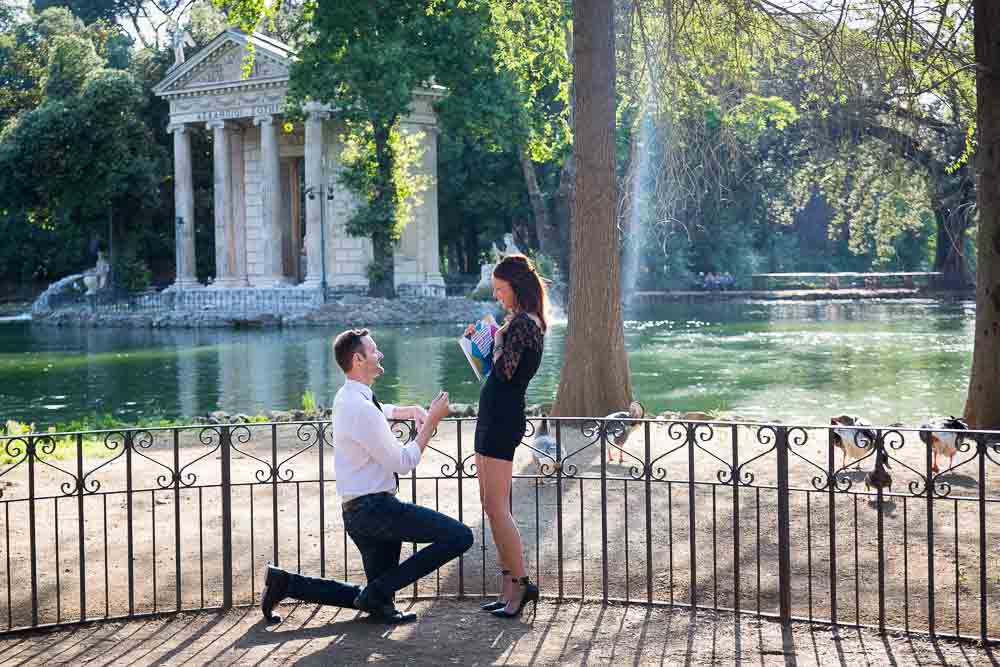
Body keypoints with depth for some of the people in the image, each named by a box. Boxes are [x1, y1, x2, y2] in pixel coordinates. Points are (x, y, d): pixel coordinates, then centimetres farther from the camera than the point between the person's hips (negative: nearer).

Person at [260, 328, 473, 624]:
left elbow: (382, 411, 38)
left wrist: (412, 410, 19)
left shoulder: (348, 397, 13)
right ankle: (378, 593, -12)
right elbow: (403, 463, -15)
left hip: (359, 511, 10)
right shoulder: (361, 409, -18)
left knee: (376, 600, 16)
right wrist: (430, 422, -9)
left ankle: (287, 582, 11)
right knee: (459, 537, -17)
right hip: (375, 507, -10)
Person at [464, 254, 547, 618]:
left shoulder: (522, 322, -15)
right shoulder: (523, 321, 16)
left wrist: (498, 341, -6)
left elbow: (504, 370, -21)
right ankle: (510, 586, 18)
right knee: (492, 504, 13)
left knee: (496, 507, -7)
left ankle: (520, 582, -1)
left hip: (502, 419, -11)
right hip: (494, 416, 11)